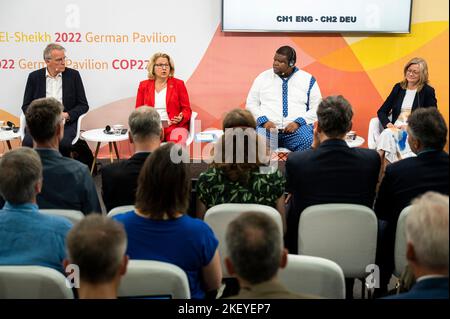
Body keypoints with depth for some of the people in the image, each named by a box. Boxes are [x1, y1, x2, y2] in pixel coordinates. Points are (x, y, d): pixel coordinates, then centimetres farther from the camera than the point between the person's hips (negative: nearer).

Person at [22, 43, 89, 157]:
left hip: (65, 122, -1)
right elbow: (26, 106, 10)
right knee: (28, 143, -29)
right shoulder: (34, 77, 9)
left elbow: (83, 105, 7)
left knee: (63, 143, -33)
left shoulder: (73, 75, 6)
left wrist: (67, 115, -11)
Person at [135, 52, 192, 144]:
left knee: (177, 141, -36)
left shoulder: (178, 84, 11)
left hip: (174, 126, -1)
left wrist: (181, 118, -12)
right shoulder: (144, 85, 16)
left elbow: (186, 109, 10)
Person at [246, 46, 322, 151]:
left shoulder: (308, 80, 9)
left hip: (297, 128, 0)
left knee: (309, 142, -34)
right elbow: (251, 104, 12)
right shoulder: (263, 78, 13)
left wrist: (298, 122, -11)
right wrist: (264, 121, -6)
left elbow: (317, 109, 6)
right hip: (267, 127, 1)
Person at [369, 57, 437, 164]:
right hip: (396, 128, 4)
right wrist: (388, 124, -14)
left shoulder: (428, 91, 0)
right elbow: (382, 111, 8)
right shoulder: (398, 87, 12)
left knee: (387, 135, -31)